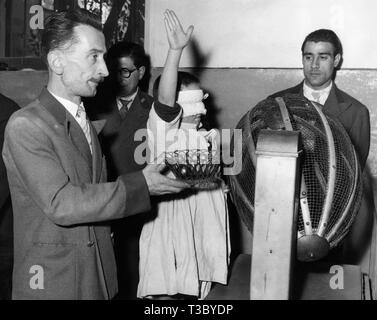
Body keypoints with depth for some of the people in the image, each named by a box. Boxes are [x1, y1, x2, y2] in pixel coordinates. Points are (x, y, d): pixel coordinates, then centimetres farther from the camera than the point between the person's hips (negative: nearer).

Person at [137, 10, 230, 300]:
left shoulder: (206, 138, 14)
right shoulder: (164, 132, -8)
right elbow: (164, 98, -29)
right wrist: (176, 50, -36)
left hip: (199, 233, 7)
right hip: (169, 230, -6)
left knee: (195, 292, 12)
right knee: (165, 290, -2)